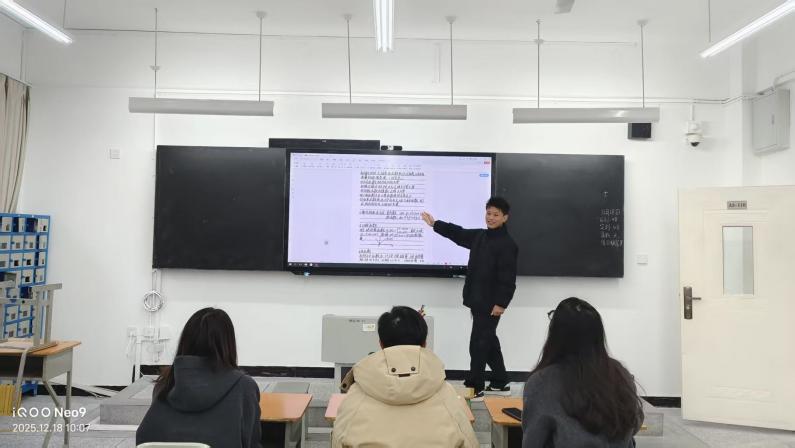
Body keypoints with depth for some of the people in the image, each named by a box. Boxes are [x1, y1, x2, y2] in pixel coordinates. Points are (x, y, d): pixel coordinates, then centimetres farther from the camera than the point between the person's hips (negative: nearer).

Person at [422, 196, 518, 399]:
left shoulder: (507, 244, -14)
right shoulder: (479, 236, 10)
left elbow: (507, 278, -18)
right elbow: (458, 233, 25)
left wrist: (501, 303, -21)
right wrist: (435, 224, 28)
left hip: (491, 303, -9)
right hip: (478, 300, 9)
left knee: (479, 343, -4)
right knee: (489, 341, 16)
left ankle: (475, 388, 7)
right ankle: (500, 383, 29)